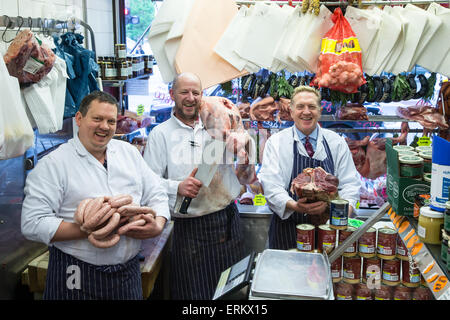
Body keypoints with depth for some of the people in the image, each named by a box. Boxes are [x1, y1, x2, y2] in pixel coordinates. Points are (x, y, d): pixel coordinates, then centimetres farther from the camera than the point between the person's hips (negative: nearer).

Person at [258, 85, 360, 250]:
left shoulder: (336, 142, 8)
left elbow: (349, 183, 6)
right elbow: (271, 186, -8)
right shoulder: (276, 142, 1)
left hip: (328, 225, 2)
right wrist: (294, 206, -27)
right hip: (289, 228, -1)